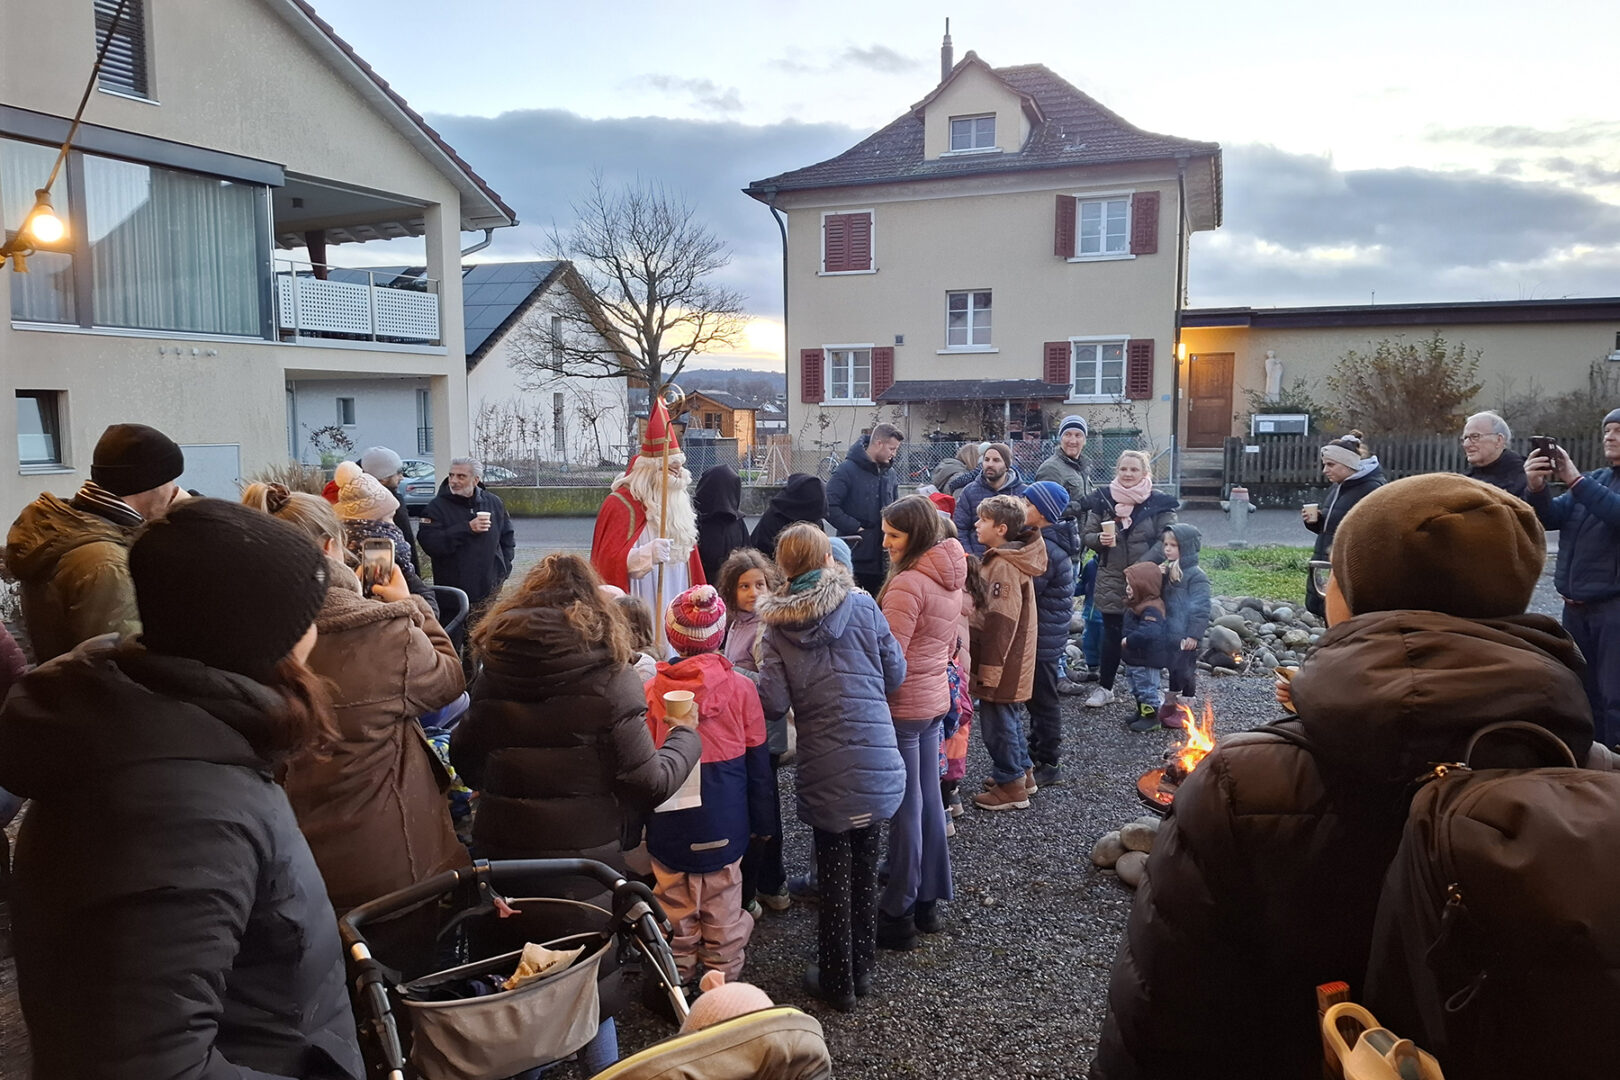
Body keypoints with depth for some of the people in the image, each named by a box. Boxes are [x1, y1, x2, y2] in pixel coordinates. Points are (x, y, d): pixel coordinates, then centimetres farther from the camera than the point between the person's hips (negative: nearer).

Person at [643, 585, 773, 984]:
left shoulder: (652, 690, -7)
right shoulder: (740, 688, -8)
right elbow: (757, 760, -1)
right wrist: (764, 820, 10)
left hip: (669, 818, 1)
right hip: (724, 816, 0)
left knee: (674, 899, 12)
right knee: (722, 897, 12)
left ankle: (677, 973, 23)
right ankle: (723, 970, 22)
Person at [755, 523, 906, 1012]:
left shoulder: (777, 626, -3)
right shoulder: (862, 604, -2)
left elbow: (773, 703, -9)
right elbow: (895, 674, 4)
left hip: (824, 770, -1)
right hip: (876, 761, 1)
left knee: (833, 872, 13)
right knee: (864, 865, 18)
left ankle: (837, 980, 25)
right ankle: (862, 966, 33)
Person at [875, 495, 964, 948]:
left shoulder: (907, 583, -20)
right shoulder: (949, 579, 8)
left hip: (902, 706, -9)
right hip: (935, 700, 9)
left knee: (904, 811, 0)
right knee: (928, 801, 16)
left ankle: (898, 915, 11)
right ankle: (928, 902, 27)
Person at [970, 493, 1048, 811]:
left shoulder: (1003, 566, -22)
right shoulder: (1014, 559, 10)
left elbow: (1000, 623, -25)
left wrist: (989, 668, -22)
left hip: (1001, 664, -10)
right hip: (1013, 661, 10)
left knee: (998, 723, 2)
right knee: (1009, 719, 21)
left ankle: (1010, 787, 12)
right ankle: (1022, 772, 35)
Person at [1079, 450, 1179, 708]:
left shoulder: (1159, 503, -4)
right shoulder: (1102, 500, 3)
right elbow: (1087, 534, 8)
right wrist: (1099, 539, -15)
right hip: (1111, 582, 2)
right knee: (1111, 635, 8)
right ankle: (1104, 687, 22)